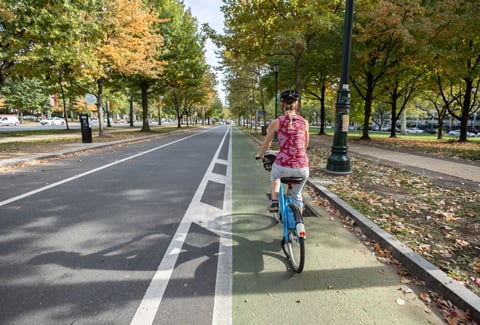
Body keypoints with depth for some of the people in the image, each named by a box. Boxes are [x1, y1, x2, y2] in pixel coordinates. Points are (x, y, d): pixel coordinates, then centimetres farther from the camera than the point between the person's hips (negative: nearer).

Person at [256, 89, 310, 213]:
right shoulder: (304, 122, 6)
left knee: (274, 173, 37)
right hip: (302, 169, 2)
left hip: (283, 168, -1)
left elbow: (266, 144, 13)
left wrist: (260, 155, 34)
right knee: (297, 194, 30)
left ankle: (274, 202, 26)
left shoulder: (276, 122, 0)